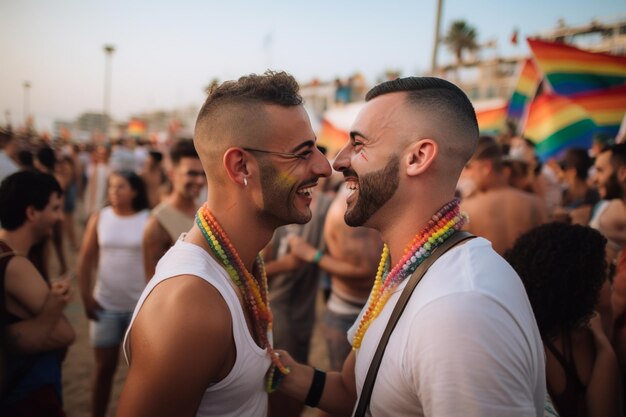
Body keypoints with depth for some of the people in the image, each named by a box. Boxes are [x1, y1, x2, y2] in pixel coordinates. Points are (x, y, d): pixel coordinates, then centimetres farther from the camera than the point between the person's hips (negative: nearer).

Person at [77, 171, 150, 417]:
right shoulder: (99, 218, 0)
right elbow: (86, 259, 2)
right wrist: (86, 296, -4)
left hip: (142, 305, -1)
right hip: (105, 304, 2)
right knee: (104, 366, 10)